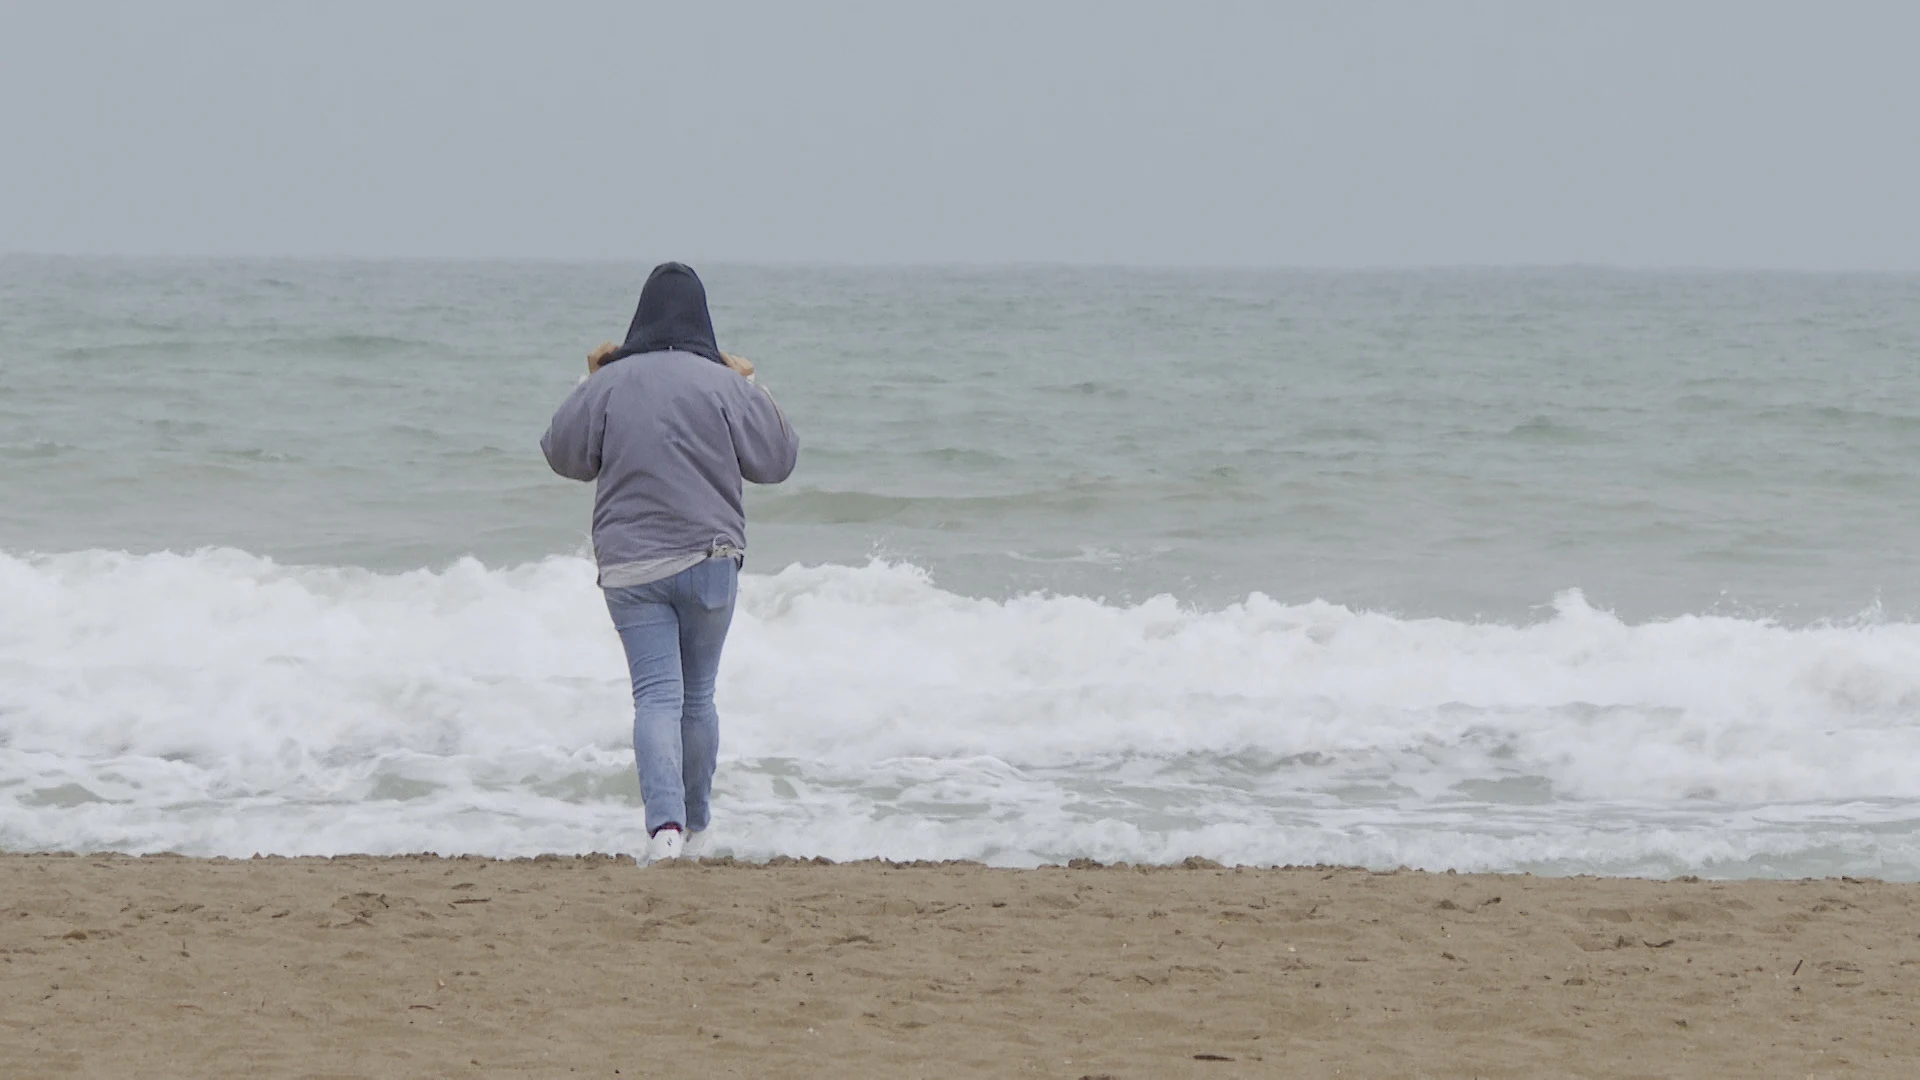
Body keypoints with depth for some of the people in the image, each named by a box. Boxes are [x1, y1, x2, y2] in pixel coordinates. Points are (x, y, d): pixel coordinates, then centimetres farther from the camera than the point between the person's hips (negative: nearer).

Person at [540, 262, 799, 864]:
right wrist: (751, 389, 13)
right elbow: (777, 461, 3)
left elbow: (563, 456, 10)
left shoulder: (607, 384, -3)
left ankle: (665, 825, -25)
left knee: (657, 696, -5)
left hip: (629, 566, -1)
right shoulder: (724, 385, -5)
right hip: (710, 560, 1)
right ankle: (696, 829, 26)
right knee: (698, 696, 16)